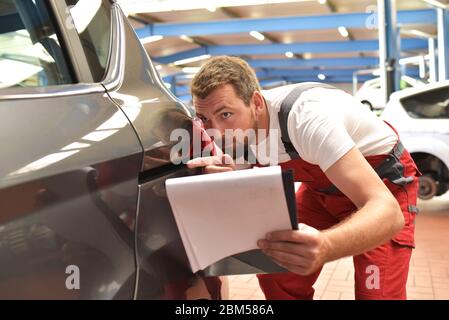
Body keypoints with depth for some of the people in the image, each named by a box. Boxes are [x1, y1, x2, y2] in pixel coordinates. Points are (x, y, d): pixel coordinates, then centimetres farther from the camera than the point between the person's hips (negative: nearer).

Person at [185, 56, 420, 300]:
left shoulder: (305, 118, -37)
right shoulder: (239, 123, -16)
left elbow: (387, 212, -43)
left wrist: (324, 247, -62)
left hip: (384, 178, -5)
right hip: (323, 185, 6)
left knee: (377, 293, -19)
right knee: (275, 278, -3)